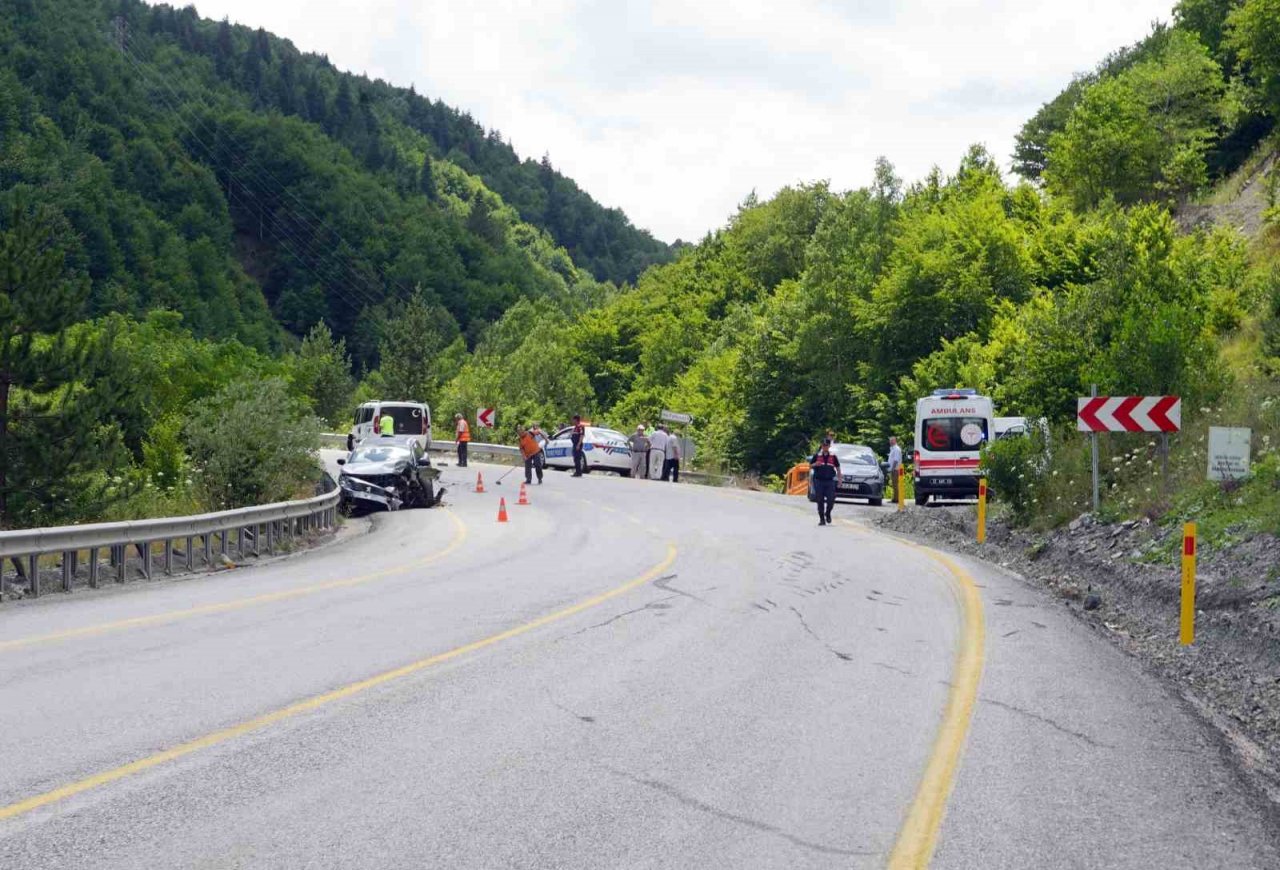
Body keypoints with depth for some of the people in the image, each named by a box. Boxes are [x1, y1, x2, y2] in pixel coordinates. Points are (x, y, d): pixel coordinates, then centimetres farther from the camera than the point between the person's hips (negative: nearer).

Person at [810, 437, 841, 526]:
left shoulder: (833, 456, 6)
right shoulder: (817, 455, 6)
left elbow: (838, 468, 12)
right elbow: (810, 466, 8)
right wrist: (815, 464, -14)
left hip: (829, 481, 0)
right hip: (819, 481, 0)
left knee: (831, 500, -7)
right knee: (820, 501, 0)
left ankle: (828, 513, 20)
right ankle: (822, 519, 7)